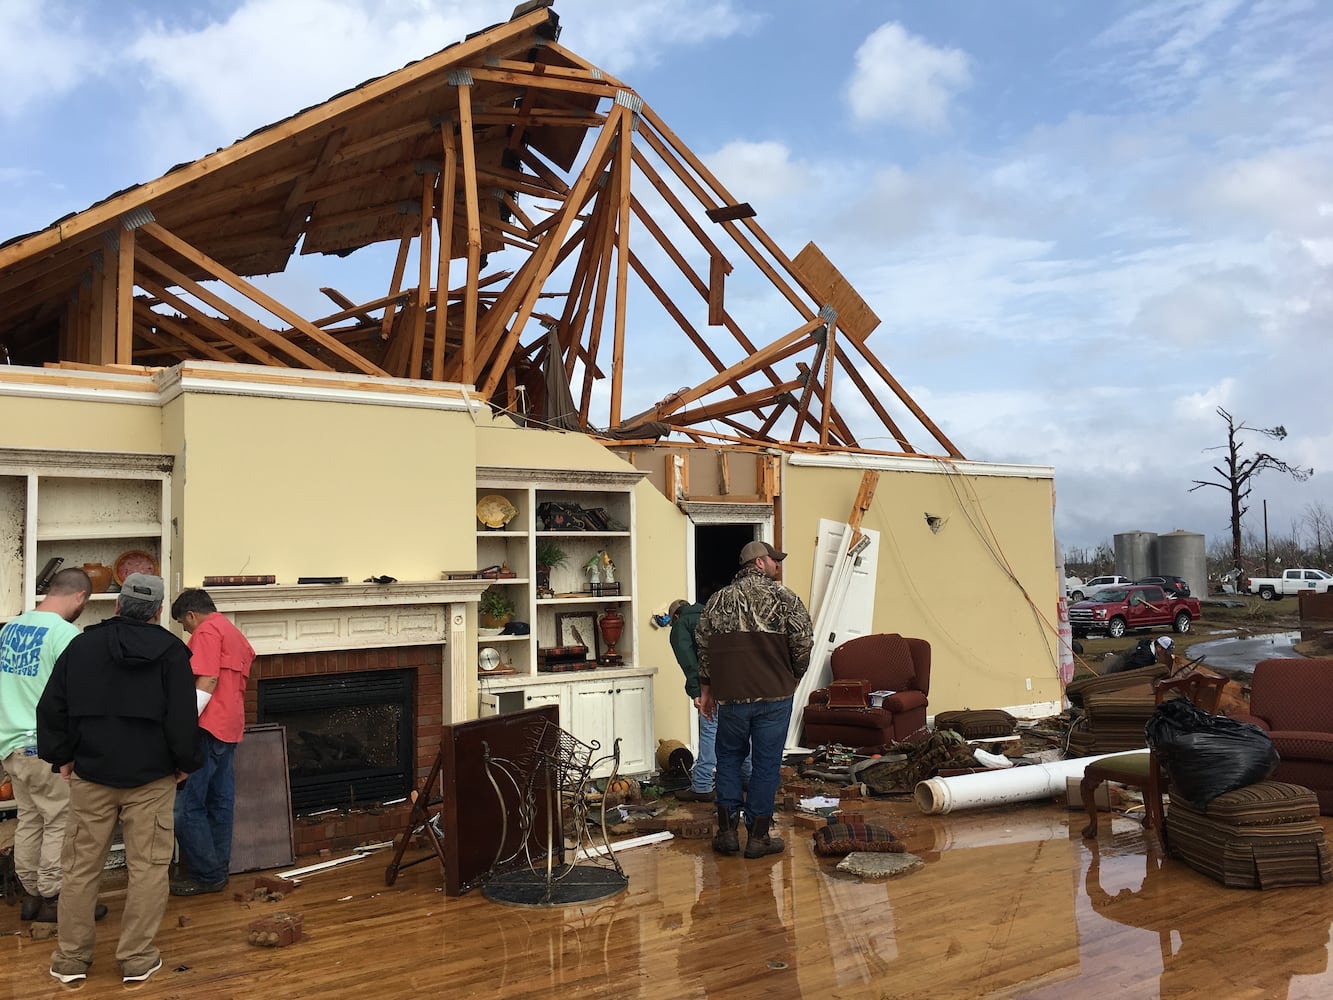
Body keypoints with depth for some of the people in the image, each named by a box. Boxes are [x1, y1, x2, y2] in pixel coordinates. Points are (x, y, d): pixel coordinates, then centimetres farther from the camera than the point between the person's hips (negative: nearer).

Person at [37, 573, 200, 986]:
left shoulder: (82, 645, 3)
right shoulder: (171, 650, -7)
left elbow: (51, 708, 4)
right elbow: (183, 716, -10)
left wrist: (62, 757, 13)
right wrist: (185, 762, 3)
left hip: (90, 774, 3)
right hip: (152, 778, -3)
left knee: (81, 868, 13)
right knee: (148, 867, 5)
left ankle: (71, 958, 20)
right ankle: (137, 959, 10)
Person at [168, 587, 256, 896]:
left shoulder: (207, 631, -7)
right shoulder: (234, 633, 21)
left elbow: (207, 681, -18)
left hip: (208, 728, -10)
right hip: (230, 728, 10)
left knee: (185, 806, -4)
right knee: (220, 803, 12)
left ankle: (206, 875, -2)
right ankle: (218, 870, 16)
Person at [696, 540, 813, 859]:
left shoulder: (717, 601, 7)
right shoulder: (783, 598, -4)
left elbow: (703, 648, 9)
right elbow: (803, 642, -8)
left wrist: (706, 689, 17)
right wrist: (794, 676, 10)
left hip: (730, 696, 3)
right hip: (775, 693, -3)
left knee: (728, 757, 17)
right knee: (767, 763, 6)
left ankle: (727, 831, 14)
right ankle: (758, 837, 12)